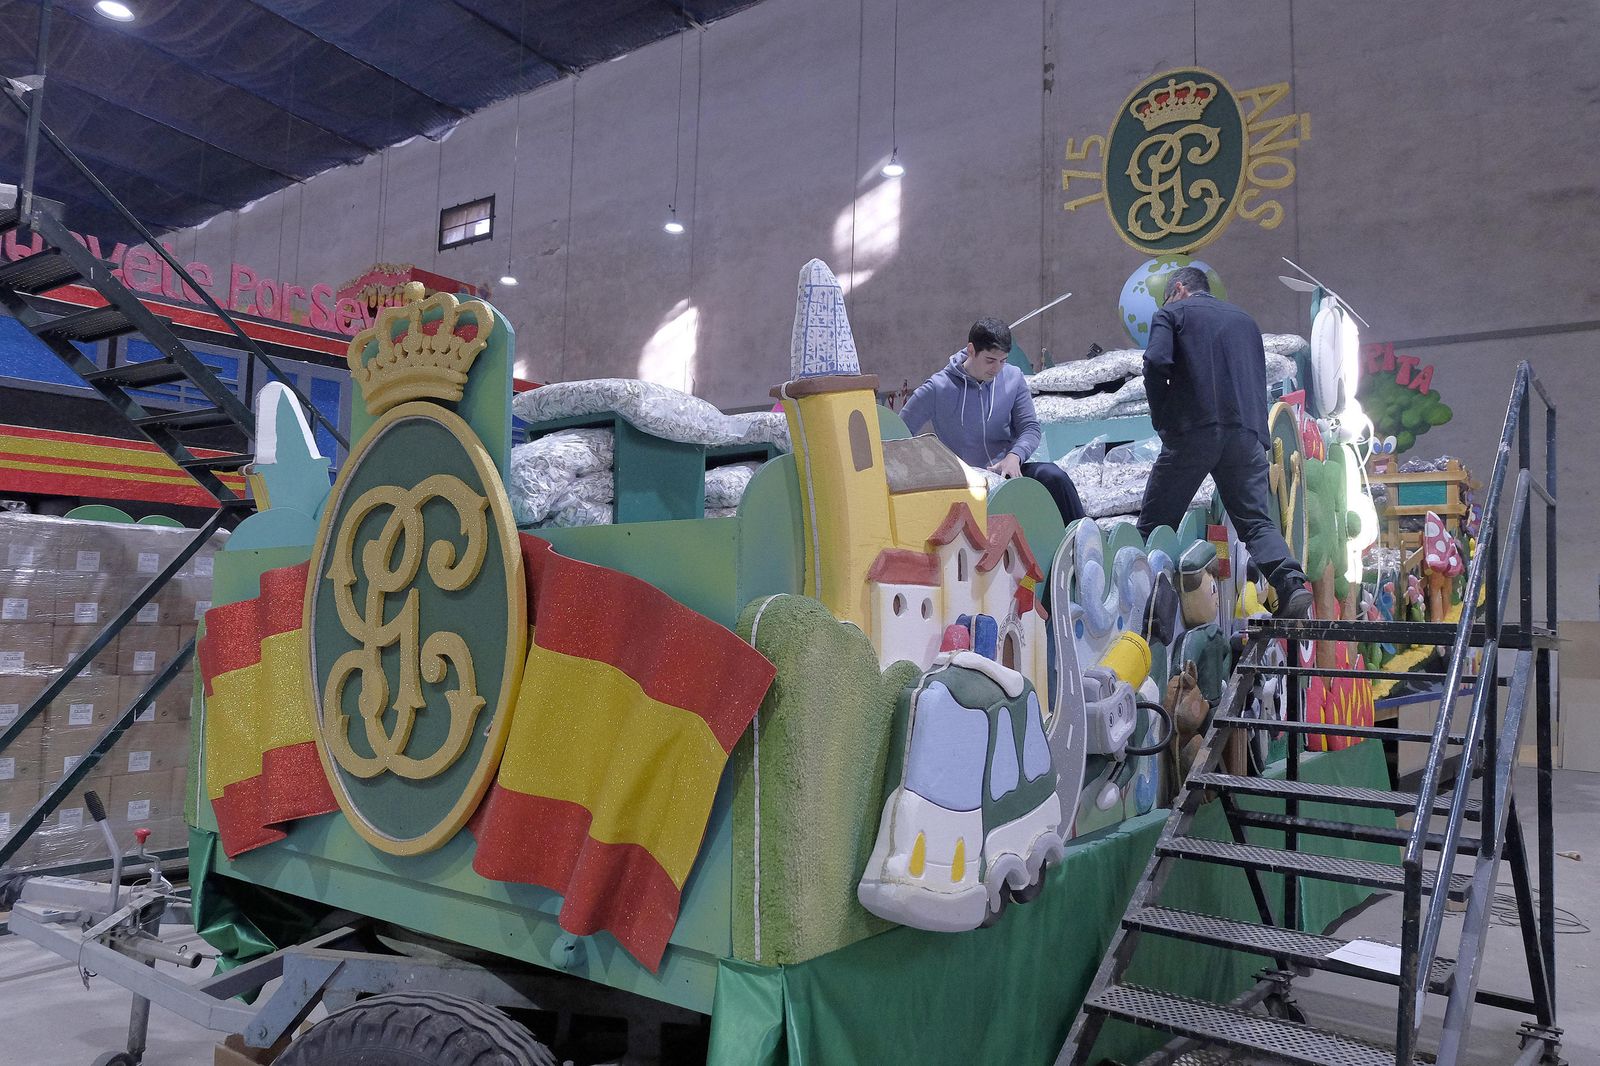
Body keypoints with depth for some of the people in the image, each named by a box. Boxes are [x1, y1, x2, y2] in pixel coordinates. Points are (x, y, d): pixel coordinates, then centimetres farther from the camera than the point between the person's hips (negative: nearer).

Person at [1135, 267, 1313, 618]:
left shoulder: (1171, 312, 9)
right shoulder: (1244, 318, 26)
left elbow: (1157, 362, -9)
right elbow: (1258, 378, 22)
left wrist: (1162, 420, 0)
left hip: (1192, 431, -4)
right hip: (1246, 432, 5)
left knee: (1155, 524, 3)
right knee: (1257, 521, 3)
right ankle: (1292, 586, -17)